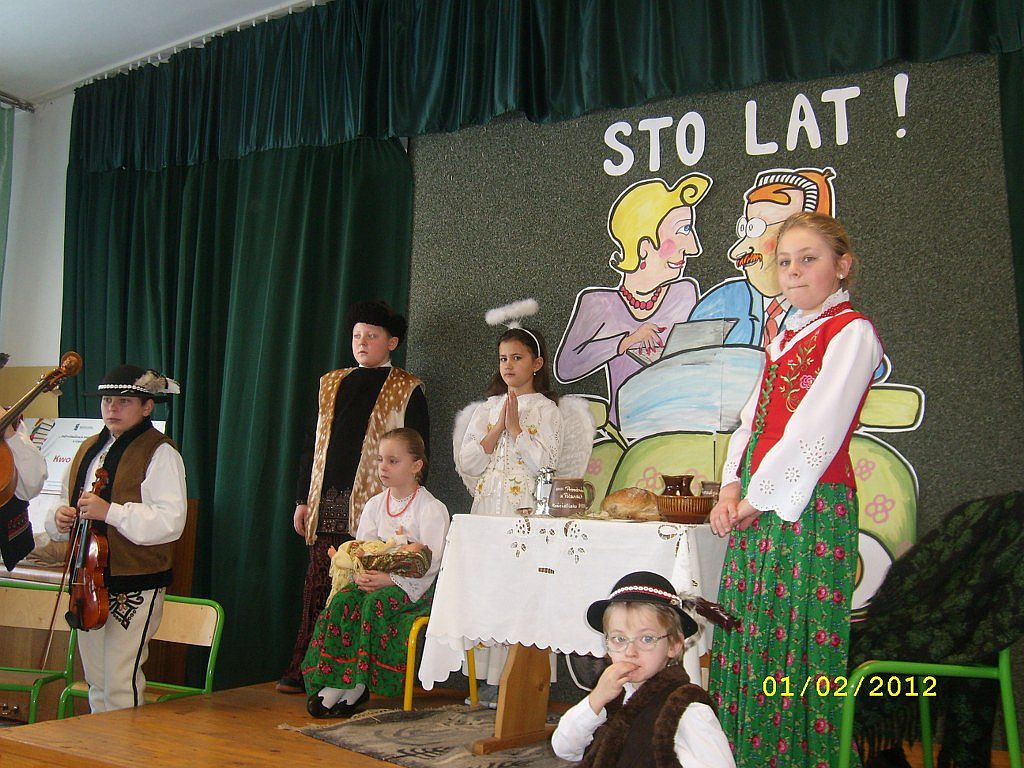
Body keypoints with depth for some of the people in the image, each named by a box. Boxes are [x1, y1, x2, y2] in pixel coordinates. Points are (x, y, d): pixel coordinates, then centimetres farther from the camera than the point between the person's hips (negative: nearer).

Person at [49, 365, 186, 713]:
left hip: (135, 586, -8)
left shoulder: (160, 453, -9)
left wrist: (110, 512, -26)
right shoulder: (89, 450, 15)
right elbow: (69, 502, 27)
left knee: (121, 688, -7)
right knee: (96, 684, 17)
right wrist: (61, 517, 4)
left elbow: (170, 521, -19)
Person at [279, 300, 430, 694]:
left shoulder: (408, 391, 4)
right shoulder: (331, 384, 17)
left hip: (375, 506, -4)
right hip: (328, 503, 4)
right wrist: (303, 499, 12)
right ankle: (303, 670, 9)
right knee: (318, 587, 4)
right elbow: (311, 444, 18)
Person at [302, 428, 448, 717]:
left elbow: (431, 562, -15)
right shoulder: (374, 505, 13)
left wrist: (390, 579, -24)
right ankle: (334, 680, -22)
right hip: (376, 579, 6)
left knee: (377, 602, -32)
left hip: (415, 585, -5)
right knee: (343, 599, -23)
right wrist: (361, 573, -14)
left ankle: (359, 683, -23)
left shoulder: (432, 509, -7)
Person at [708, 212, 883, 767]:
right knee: (749, 639, 10)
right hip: (756, 503, 8)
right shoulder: (786, 337, 20)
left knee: (799, 639, -4)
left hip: (810, 504, -8)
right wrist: (732, 486, 2)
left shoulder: (851, 331, -6)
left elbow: (817, 429, -14)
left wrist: (758, 496, -12)